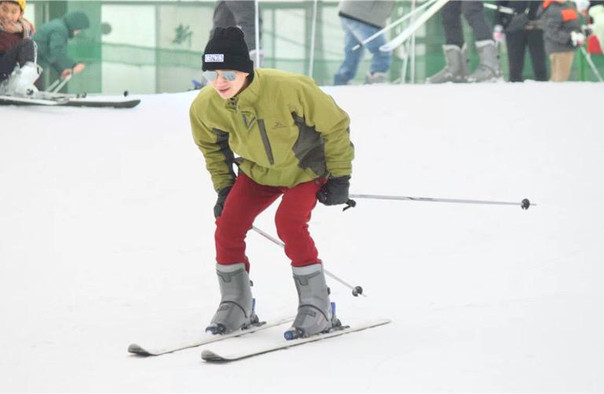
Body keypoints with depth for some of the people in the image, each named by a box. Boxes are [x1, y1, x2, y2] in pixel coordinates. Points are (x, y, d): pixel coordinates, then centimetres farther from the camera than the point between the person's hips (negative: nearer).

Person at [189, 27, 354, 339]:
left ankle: (317, 308, -13)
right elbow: (212, 145, 6)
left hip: (306, 167, -4)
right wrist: (224, 187, 4)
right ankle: (236, 306, 10)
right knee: (227, 226, -10)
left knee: (289, 223, -25)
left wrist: (340, 177, -14)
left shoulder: (289, 88, -35)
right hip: (259, 172, 5)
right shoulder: (205, 107, -21)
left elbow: (334, 125, -19)